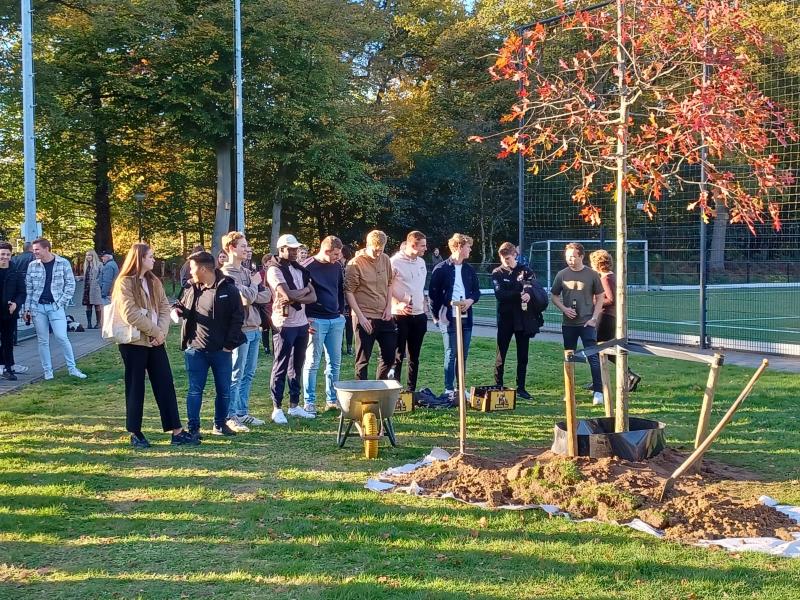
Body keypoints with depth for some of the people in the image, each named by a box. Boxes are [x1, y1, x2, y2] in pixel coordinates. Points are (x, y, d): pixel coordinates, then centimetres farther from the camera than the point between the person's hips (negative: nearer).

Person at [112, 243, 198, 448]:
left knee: (165, 385, 4)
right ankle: (135, 433, 14)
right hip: (134, 342, -6)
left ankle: (177, 432, 5)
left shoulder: (154, 282, 11)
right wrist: (155, 330, -14)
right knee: (135, 387, 3)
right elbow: (131, 314, -18)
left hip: (155, 341, 6)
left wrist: (162, 332, -11)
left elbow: (164, 308, 6)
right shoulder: (124, 283, -9)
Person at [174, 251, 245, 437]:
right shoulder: (190, 289, 6)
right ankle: (193, 428, 9)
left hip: (221, 350, -2)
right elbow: (186, 313, 18)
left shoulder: (228, 289, -6)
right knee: (195, 390, 2)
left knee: (224, 390, 8)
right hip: (196, 349, 2)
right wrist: (180, 310, -6)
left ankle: (220, 425, 24)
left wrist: (229, 343, -9)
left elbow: (238, 317, -6)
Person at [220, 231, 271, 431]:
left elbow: (266, 296, 6)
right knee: (236, 375, -5)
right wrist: (254, 285, -1)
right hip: (240, 329, -8)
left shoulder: (247, 272, 16)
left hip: (254, 328, 8)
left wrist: (249, 295, -10)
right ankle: (231, 416, -1)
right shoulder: (227, 273, -10)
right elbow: (247, 297, -20)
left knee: (248, 374, 12)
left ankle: (242, 413, 19)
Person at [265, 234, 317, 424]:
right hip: (284, 324, -7)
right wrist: (304, 290, -3)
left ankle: (294, 405, 20)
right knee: (280, 367, 0)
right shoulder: (274, 270, -9)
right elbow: (288, 295, -22)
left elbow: (313, 297, 5)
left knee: (297, 366, 12)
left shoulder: (299, 270, 13)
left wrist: (296, 299, -13)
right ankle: (277, 408, 6)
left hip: (302, 323, 7)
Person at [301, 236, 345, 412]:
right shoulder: (307, 267, -8)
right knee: (312, 363, -2)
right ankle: (309, 402, 5)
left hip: (336, 320, 6)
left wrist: (341, 311, 15)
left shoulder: (337, 266, 10)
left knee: (335, 363, 8)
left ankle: (332, 399, 17)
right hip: (316, 321, -6)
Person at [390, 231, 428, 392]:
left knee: (414, 357, 11)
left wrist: (425, 311, 15)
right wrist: (397, 305, -21)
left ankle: (411, 391, 18)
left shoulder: (421, 262, 12)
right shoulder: (395, 262, -10)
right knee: (398, 356, -3)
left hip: (419, 315, 7)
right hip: (400, 315, -7)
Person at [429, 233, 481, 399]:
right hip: (449, 318, -5)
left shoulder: (469, 270, 12)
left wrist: (471, 300, -4)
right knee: (451, 354, -3)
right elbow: (433, 293, -4)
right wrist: (437, 316, -6)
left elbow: (477, 291, 18)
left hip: (466, 317, 5)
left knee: (463, 355, 8)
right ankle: (449, 390, 3)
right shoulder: (441, 269, -5)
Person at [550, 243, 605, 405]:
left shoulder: (591, 275, -1)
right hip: (568, 323, 3)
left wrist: (594, 318, -6)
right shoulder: (562, 275, 4)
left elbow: (599, 298, 3)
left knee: (593, 357, -9)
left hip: (587, 323, -3)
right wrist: (564, 309, -6)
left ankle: (598, 391, -6)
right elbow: (554, 296, 12)